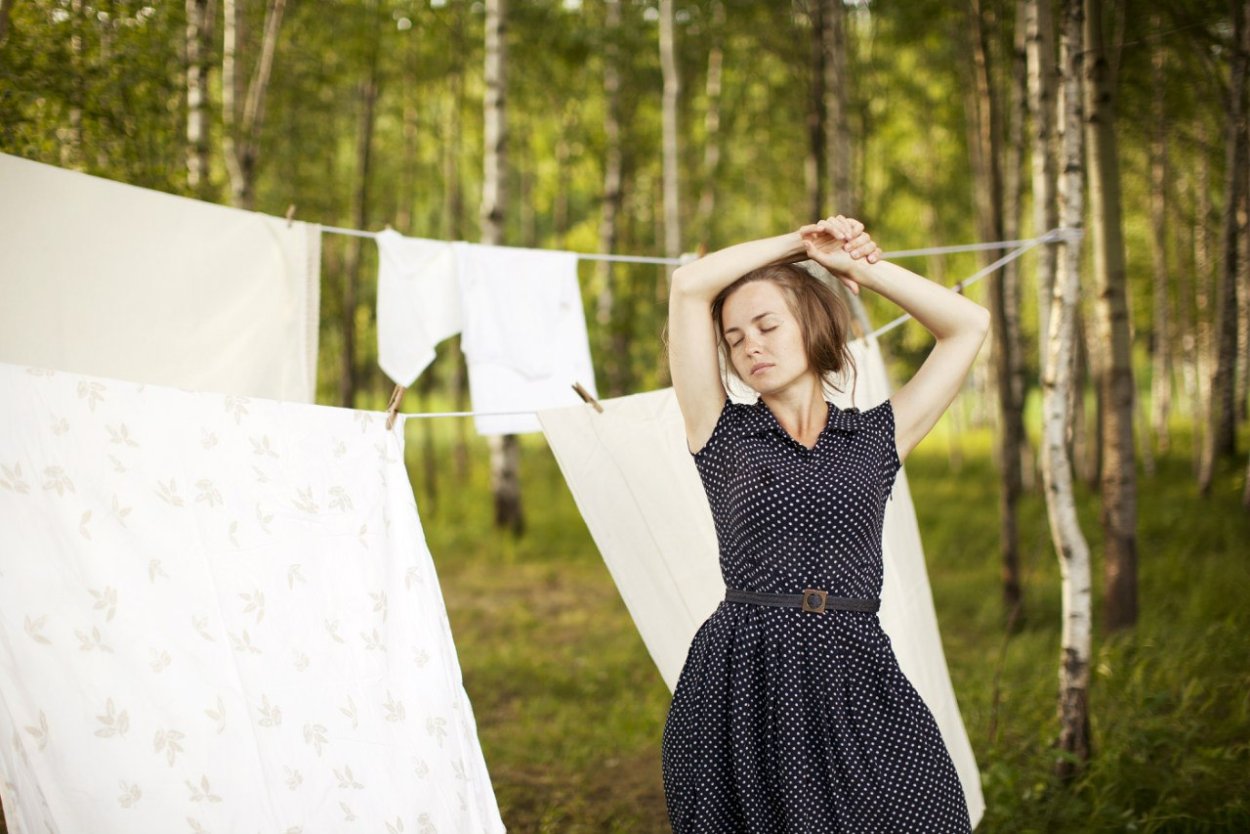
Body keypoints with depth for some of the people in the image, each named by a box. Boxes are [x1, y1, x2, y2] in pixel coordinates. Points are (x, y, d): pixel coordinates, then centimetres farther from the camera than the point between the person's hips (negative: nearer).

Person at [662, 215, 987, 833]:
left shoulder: (874, 438, 13)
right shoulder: (724, 435, 8)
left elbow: (969, 325, 13)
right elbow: (690, 286, 2)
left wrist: (858, 263, 11)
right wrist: (802, 243, 12)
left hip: (856, 675, 1)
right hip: (743, 684, -1)